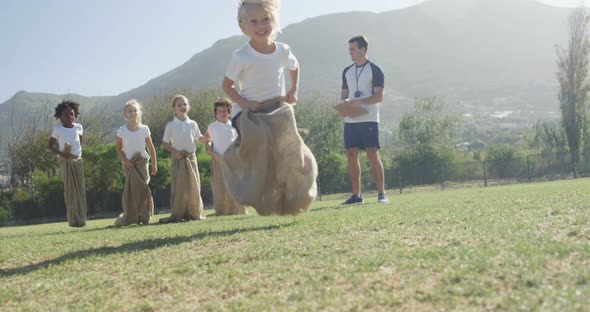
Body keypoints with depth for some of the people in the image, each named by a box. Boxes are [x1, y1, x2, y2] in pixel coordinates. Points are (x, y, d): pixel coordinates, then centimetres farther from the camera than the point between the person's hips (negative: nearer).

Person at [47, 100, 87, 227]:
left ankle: (81, 219, 11)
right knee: (70, 189, -1)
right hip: (65, 161, -3)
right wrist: (61, 154, -14)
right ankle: (73, 220, 3)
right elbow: (50, 145, 0)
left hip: (78, 160, 3)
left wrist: (77, 150, 6)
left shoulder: (78, 127, 2)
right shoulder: (58, 129, -6)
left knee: (80, 189, 3)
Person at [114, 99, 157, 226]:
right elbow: (119, 149, 4)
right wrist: (125, 161, -9)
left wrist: (154, 164, 3)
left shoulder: (144, 129, 0)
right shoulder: (122, 130, -1)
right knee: (131, 189, -4)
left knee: (143, 188, -5)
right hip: (129, 164, 0)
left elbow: (151, 148, 4)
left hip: (142, 162, 0)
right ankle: (130, 217, 1)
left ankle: (144, 216, 4)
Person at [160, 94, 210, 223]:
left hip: (191, 157, 3)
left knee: (194, 186, 4)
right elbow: (164, 143, 3)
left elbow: (198, 139, 14)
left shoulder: (192, 124, 6)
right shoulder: (170, 125, -1)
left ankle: (194, 213, 13)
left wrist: (205, 138, -8)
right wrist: (174, 152, -12)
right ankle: (177, 215, 0)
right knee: (178, 187, -4)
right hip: (177, 158, -2)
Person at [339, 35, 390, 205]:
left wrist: (358, 102, -22)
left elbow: (379, 96, -9)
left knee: (373, 155, -9)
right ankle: (356, 195, 10)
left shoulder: (375, 70, -2)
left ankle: (382, 193, -3)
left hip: (368, 119, -6)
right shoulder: (347, 71, 16)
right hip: (350, 120, 6)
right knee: (351, 156, 3)